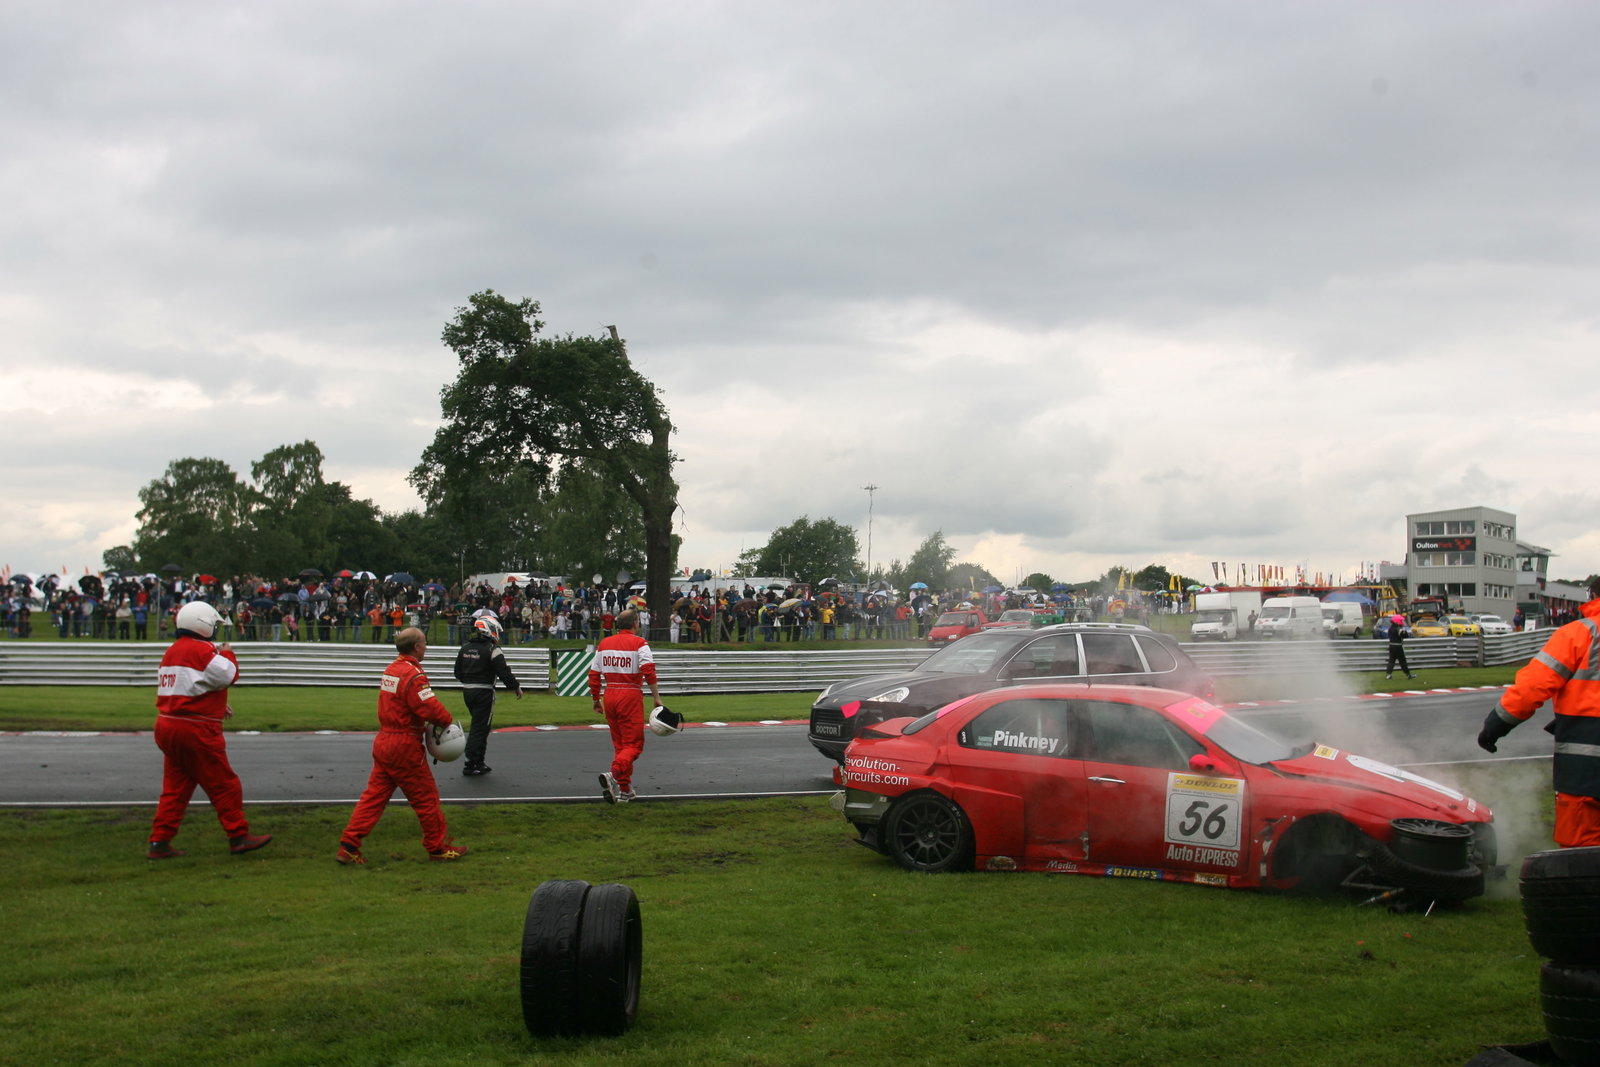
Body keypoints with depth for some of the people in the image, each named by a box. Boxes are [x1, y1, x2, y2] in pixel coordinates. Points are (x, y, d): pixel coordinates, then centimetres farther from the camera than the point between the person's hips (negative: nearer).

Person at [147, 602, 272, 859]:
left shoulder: (172, 651, 15)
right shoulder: (201, 650, -14)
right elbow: (228, 674, -13)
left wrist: (216, 706, 18)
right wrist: (227, 654, 6)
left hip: (167, 726, 9)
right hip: (195, 731, -9)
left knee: (174, 787, 12)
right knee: (224, 785, 3)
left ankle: (159, 842, 10)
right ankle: (239, 836, 9)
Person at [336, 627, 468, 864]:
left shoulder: (391, 670, 10)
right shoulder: (414, 675, -18)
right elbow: (431, 709, -24)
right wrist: (447, 720, -2)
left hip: (383, 741, 8)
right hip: (405, 746, -8)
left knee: (374, 795, 11)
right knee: (426, 798, 5)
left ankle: (348, 846, 8)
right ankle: (438, 847, 16)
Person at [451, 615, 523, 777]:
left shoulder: (465, 648, 9)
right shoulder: (492, 649, -13)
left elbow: (457, 672, 16)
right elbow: (504, 672, -16)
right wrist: (516, 687, -3)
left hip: (467, 691, 7)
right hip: (484, 692, -7)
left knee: (479, 726, 18)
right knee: (480, 728, -2)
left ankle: (479, 763, 21)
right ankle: (470, 764, -4)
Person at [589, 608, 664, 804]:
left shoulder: (603, 644, 11)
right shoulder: (639, 643, -5)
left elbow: (594, 675, 12)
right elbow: (648, 671, -16)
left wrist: (596, 700, 22)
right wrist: (656, 697, -11)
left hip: (610, 695, 6)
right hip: (631, 695, -6)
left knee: (619, 743, 15)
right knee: (633, 743, -2)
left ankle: (624, 790, 17)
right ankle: (614, 775, -27)